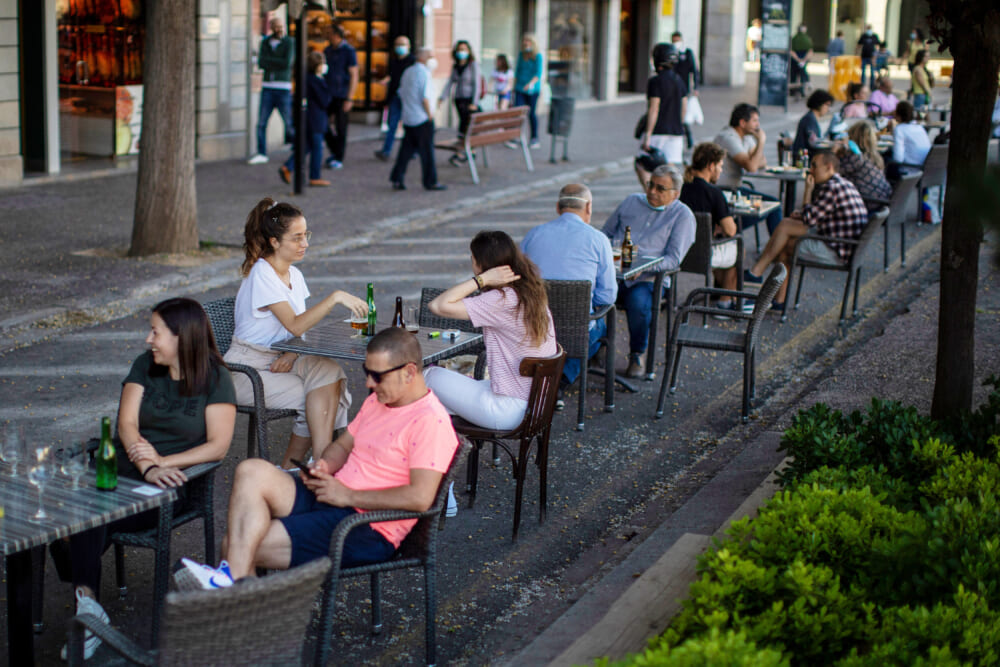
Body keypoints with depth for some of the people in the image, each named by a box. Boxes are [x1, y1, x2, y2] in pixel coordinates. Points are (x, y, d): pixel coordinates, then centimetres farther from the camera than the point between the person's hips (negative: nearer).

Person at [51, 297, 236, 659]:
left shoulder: (215, 379, 1)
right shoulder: (145, 366, 13)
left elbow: (218, 446, -7)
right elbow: (127, 423, 1)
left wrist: (163, 461, -16)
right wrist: (147, 467, -18)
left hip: (173, 481, -4)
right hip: (123, 469, 4)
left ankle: (87, 605, -20)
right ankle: (87, 605, -23)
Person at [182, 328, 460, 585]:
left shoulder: (430, 421, -14)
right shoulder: (377, 401, 16)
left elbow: (420, 498, -24)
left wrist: (347, 495, -17)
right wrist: (324, 466, 2)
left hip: (368, 529, -9)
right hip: (329, 497, 9)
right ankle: (233, 576, -28)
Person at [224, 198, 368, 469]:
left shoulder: (294, 275, 10)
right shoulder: (261, 275, -16)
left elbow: (300, 327, 11)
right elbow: (295, 324, -26)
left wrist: (292, 354, -10)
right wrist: (335, 298, -32)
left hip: (277, 362, 7)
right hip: (249, 371, -7)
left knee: (329, 372, -20)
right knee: (318, 397, -23)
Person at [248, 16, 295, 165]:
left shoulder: (290, 42, -3)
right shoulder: (265, 42, 9)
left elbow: (287, 63, -16)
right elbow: (261, 63, -2)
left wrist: (268, 59, -9)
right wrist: (278, 63, -17)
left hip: (283, 88, -4)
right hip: (267, 87, 4)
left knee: (290, 123, -1)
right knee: (261, 123, 1)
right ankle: (262, 154, 8)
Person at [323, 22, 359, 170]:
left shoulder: (348, 51, -7)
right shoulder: (328, 51, 12)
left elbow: (354, 76, -10)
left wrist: (349, 99, -16)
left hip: (341, 96, -6)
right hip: (327, 95, 6)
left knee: (340, 128, -1)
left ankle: (339, 159, 6)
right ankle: (334, 152, 21)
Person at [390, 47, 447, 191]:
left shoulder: (407, 71, 12)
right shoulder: (423, 73, -13)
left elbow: (401, 94, 17)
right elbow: (425, 97, -18)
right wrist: (430, 114, -10)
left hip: (408, 118, 8)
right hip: (422, 119, -8)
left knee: (407, 149, 10)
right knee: (427, 151, -1)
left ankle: (396, 179, 6)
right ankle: (430, 181, 4)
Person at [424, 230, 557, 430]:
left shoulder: (503, 300, -22)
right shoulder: (532, 293, 6)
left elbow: (438, 306, -23)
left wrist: (482, 279, -20)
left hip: (509, 411, -9)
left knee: (430, 376, 10)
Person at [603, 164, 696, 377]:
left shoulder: (682, 216, 5)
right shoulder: (631, 202, 20)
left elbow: (673, 259, -4)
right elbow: (606, 233, 26)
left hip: (648, 279, -3)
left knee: (637, 301, -36)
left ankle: (638, 353, -9)